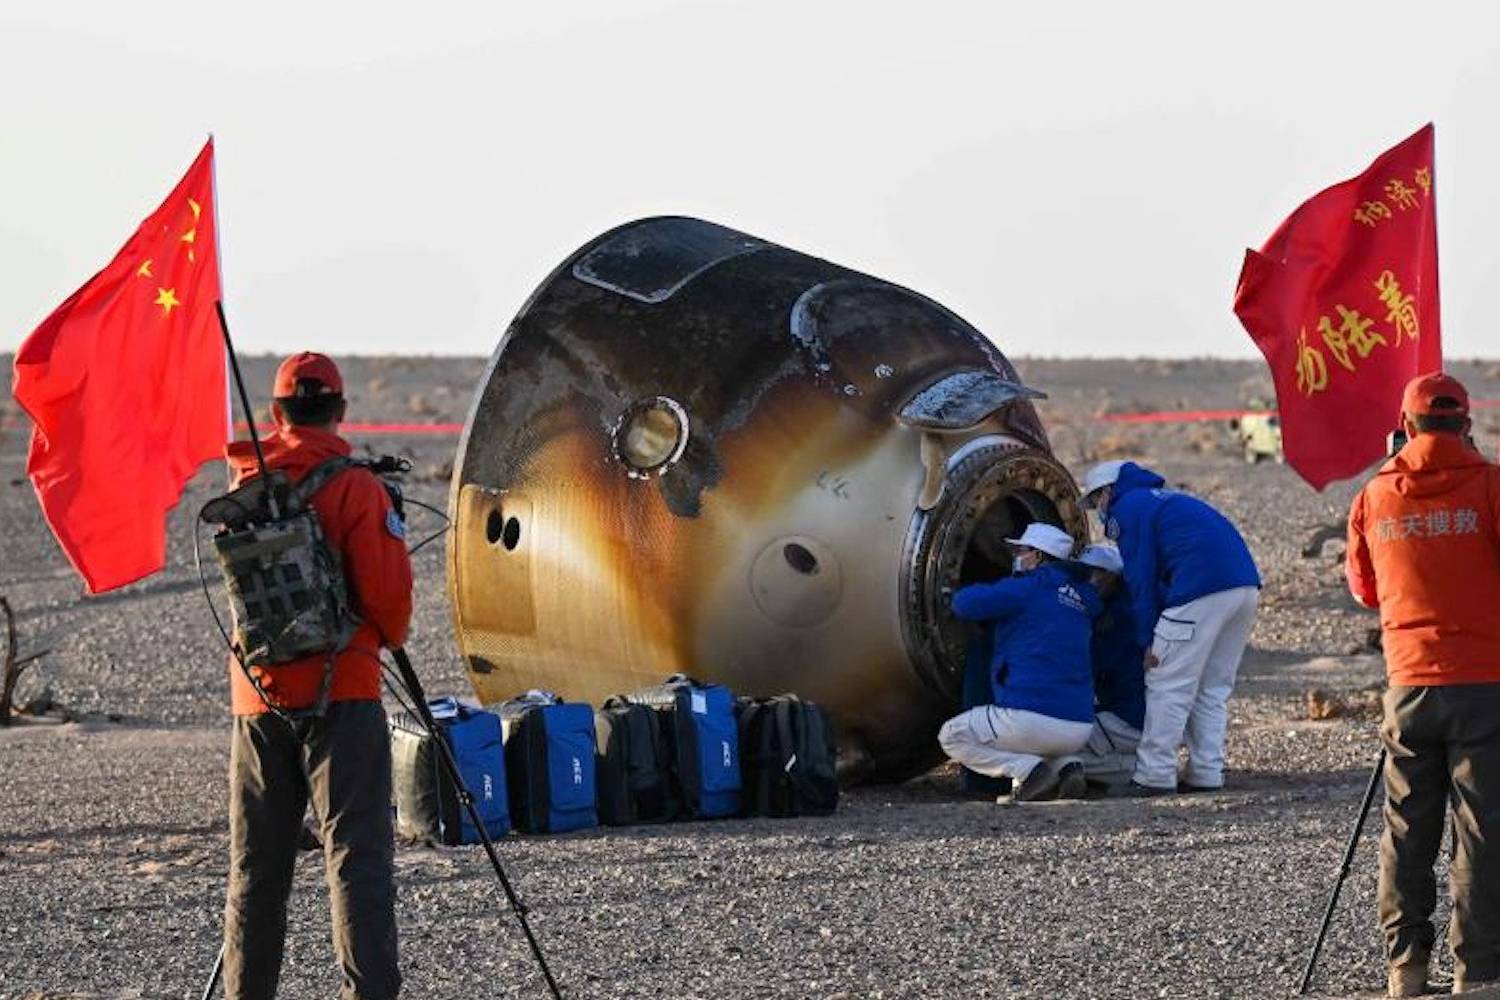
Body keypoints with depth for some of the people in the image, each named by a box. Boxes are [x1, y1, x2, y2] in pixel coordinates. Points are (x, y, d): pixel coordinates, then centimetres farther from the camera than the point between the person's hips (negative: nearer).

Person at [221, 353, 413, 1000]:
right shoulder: (354, 488, -8)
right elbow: (387, 593, -12)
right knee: (357, 851, -7)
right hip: (339, 691, -5)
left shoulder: (243, 485, 7)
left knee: (255, 864, 10)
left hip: (256, 696, 5)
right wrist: (390, 637, 8)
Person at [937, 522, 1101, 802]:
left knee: (951, 738, 11)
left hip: (1032, 715, -7)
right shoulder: (1080, 597, 17)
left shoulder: (1028, 588, -5)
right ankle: (1066, 766, 5)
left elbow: (964, 604, -8)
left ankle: (1028, 769, -8)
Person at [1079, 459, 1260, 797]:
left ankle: (1154, 775, -4)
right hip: (1246, 586, 9)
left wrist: (1147, 640, 1)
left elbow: (1140, 579, -1)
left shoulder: (1127, 509, 5)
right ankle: (1207, 773, 14)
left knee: (1168, 686, -3)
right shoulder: (1164, 500, 32)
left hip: (1200, 589, -9)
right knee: (1213, 690, 15)